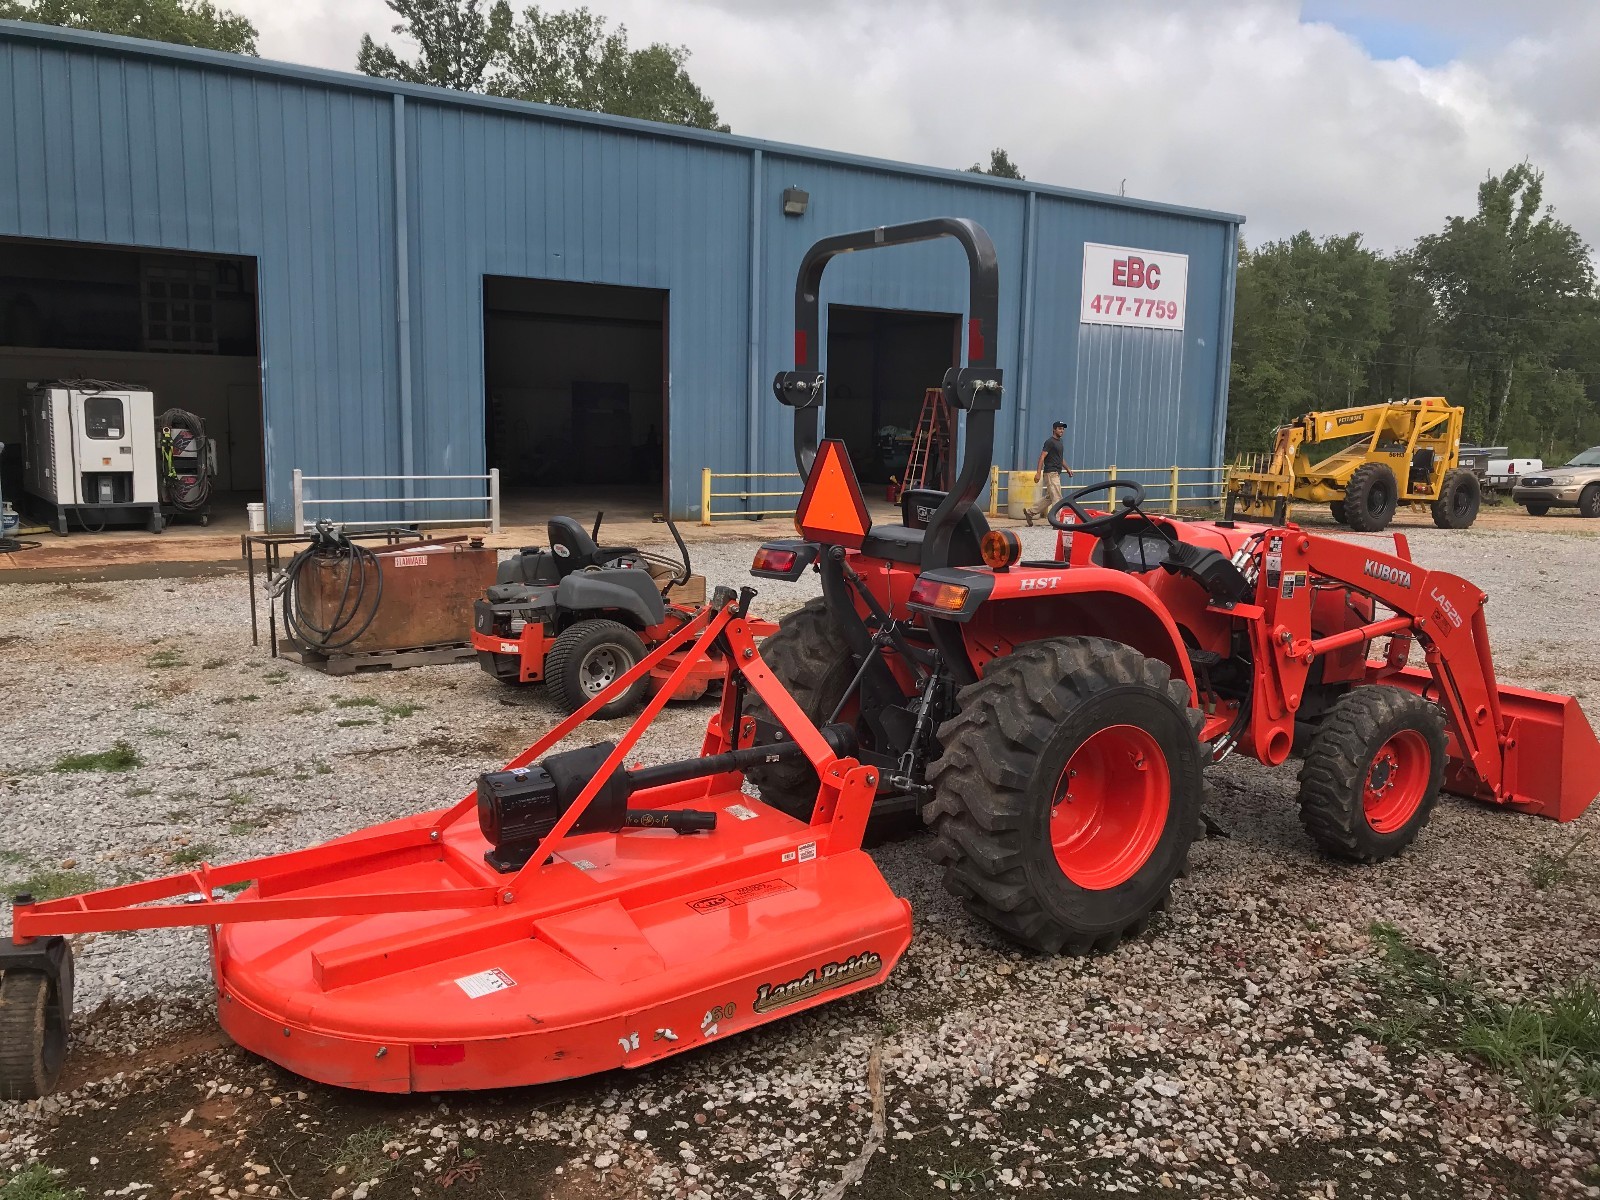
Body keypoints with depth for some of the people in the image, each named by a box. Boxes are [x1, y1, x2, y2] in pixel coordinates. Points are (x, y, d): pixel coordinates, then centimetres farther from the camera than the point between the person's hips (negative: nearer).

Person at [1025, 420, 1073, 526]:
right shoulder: (1050, 442, -10)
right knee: (1057, 499, -10)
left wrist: (1067, 469, 18)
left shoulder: (1059, 442, 18)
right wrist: (1038, 473, -22)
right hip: (1051, 473, -10)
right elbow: (1042, 457, -16)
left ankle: (1029, 511, 21)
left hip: (1056, 474, 10)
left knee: (1049, 497, 13)